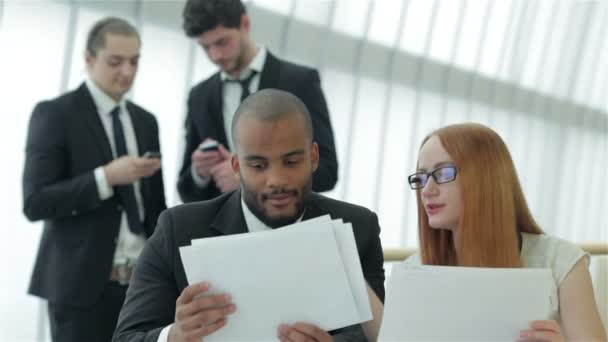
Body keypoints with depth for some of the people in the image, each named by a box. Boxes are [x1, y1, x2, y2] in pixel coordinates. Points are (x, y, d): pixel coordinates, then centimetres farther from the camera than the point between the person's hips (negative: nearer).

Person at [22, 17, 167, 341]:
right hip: (82, 282, -5)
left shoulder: (145, 121, 13)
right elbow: (35, 202, -12)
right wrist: (106, 177, -21)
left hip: (142, 281, 5)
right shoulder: (54, 114, -5)